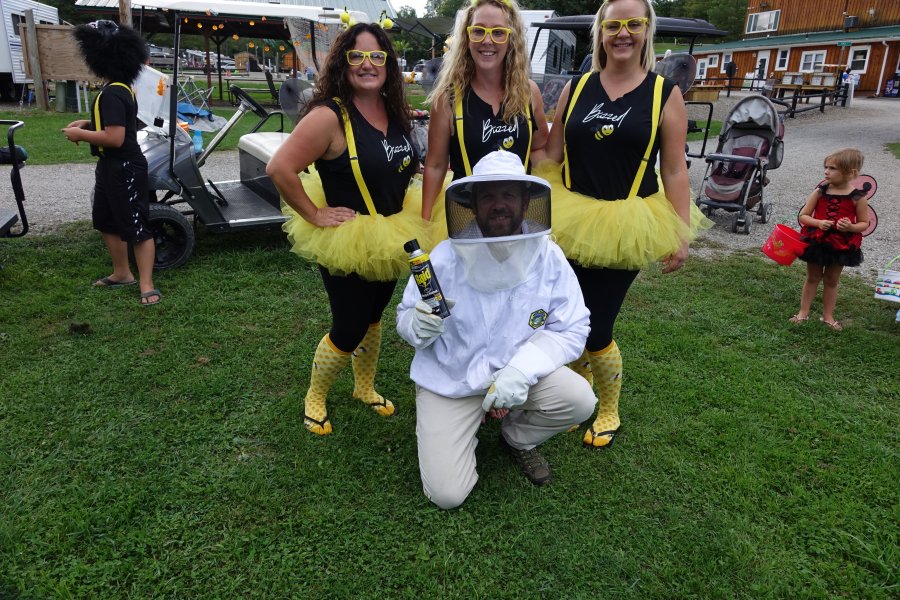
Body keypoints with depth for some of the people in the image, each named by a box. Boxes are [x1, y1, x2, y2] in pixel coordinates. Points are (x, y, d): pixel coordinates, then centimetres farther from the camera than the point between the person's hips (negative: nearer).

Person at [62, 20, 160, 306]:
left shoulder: (112, 94, -21)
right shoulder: (120, 89, 10)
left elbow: (115, 137, -28)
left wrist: (81, 135, -14)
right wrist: (88, 123, 11)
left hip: (124, 170, -11)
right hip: (111, 167, 11)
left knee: (137, 227, -5)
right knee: (106, 221, 20)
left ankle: (147, 286, 0)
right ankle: (122, 273, 32)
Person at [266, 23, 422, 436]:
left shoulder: (393, 109, 1)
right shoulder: (330, 115, -22)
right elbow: (279, 168, -28)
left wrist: (407, 209, 8)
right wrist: (314, 215, -22)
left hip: (391, 237, 7)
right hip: (347, 241, -7)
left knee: (373, 317, 21)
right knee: (348, 330, 3)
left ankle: (365, 388, 44)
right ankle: (315, 398, 30)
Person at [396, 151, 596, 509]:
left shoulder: (548, 257, -14)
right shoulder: (445, 258, -18)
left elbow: (571, 330, -13)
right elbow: (405, 316, -7)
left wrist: (522, 370, -28)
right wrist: (418, 325, -32)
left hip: (518, 372, 2)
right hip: (449, 381, -1)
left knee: (579, 399, -25)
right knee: (447, 494, -9)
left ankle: (518, 440, 9)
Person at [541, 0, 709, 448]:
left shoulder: (665, 95, -1)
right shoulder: (576, 88, 5)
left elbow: (674, 171, -1)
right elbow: (552, 157, 9)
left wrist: (681, 234, -5)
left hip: (625, 227, -3)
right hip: (570, 221, 3)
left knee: (596, 331, -3)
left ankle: (610, 411, 25)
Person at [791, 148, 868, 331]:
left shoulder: (857, 197, -10)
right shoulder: (820, 191, -8)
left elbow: (864, 223, -2)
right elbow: (803, 216, -5)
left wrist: (851, 227, -23)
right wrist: (818, 223, -23)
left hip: (842, 245, -1)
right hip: (817, 241, 1)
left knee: (832, 281, 14)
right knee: (812, 278, 13)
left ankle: (827, 316, 26)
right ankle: (803, 312, 22)